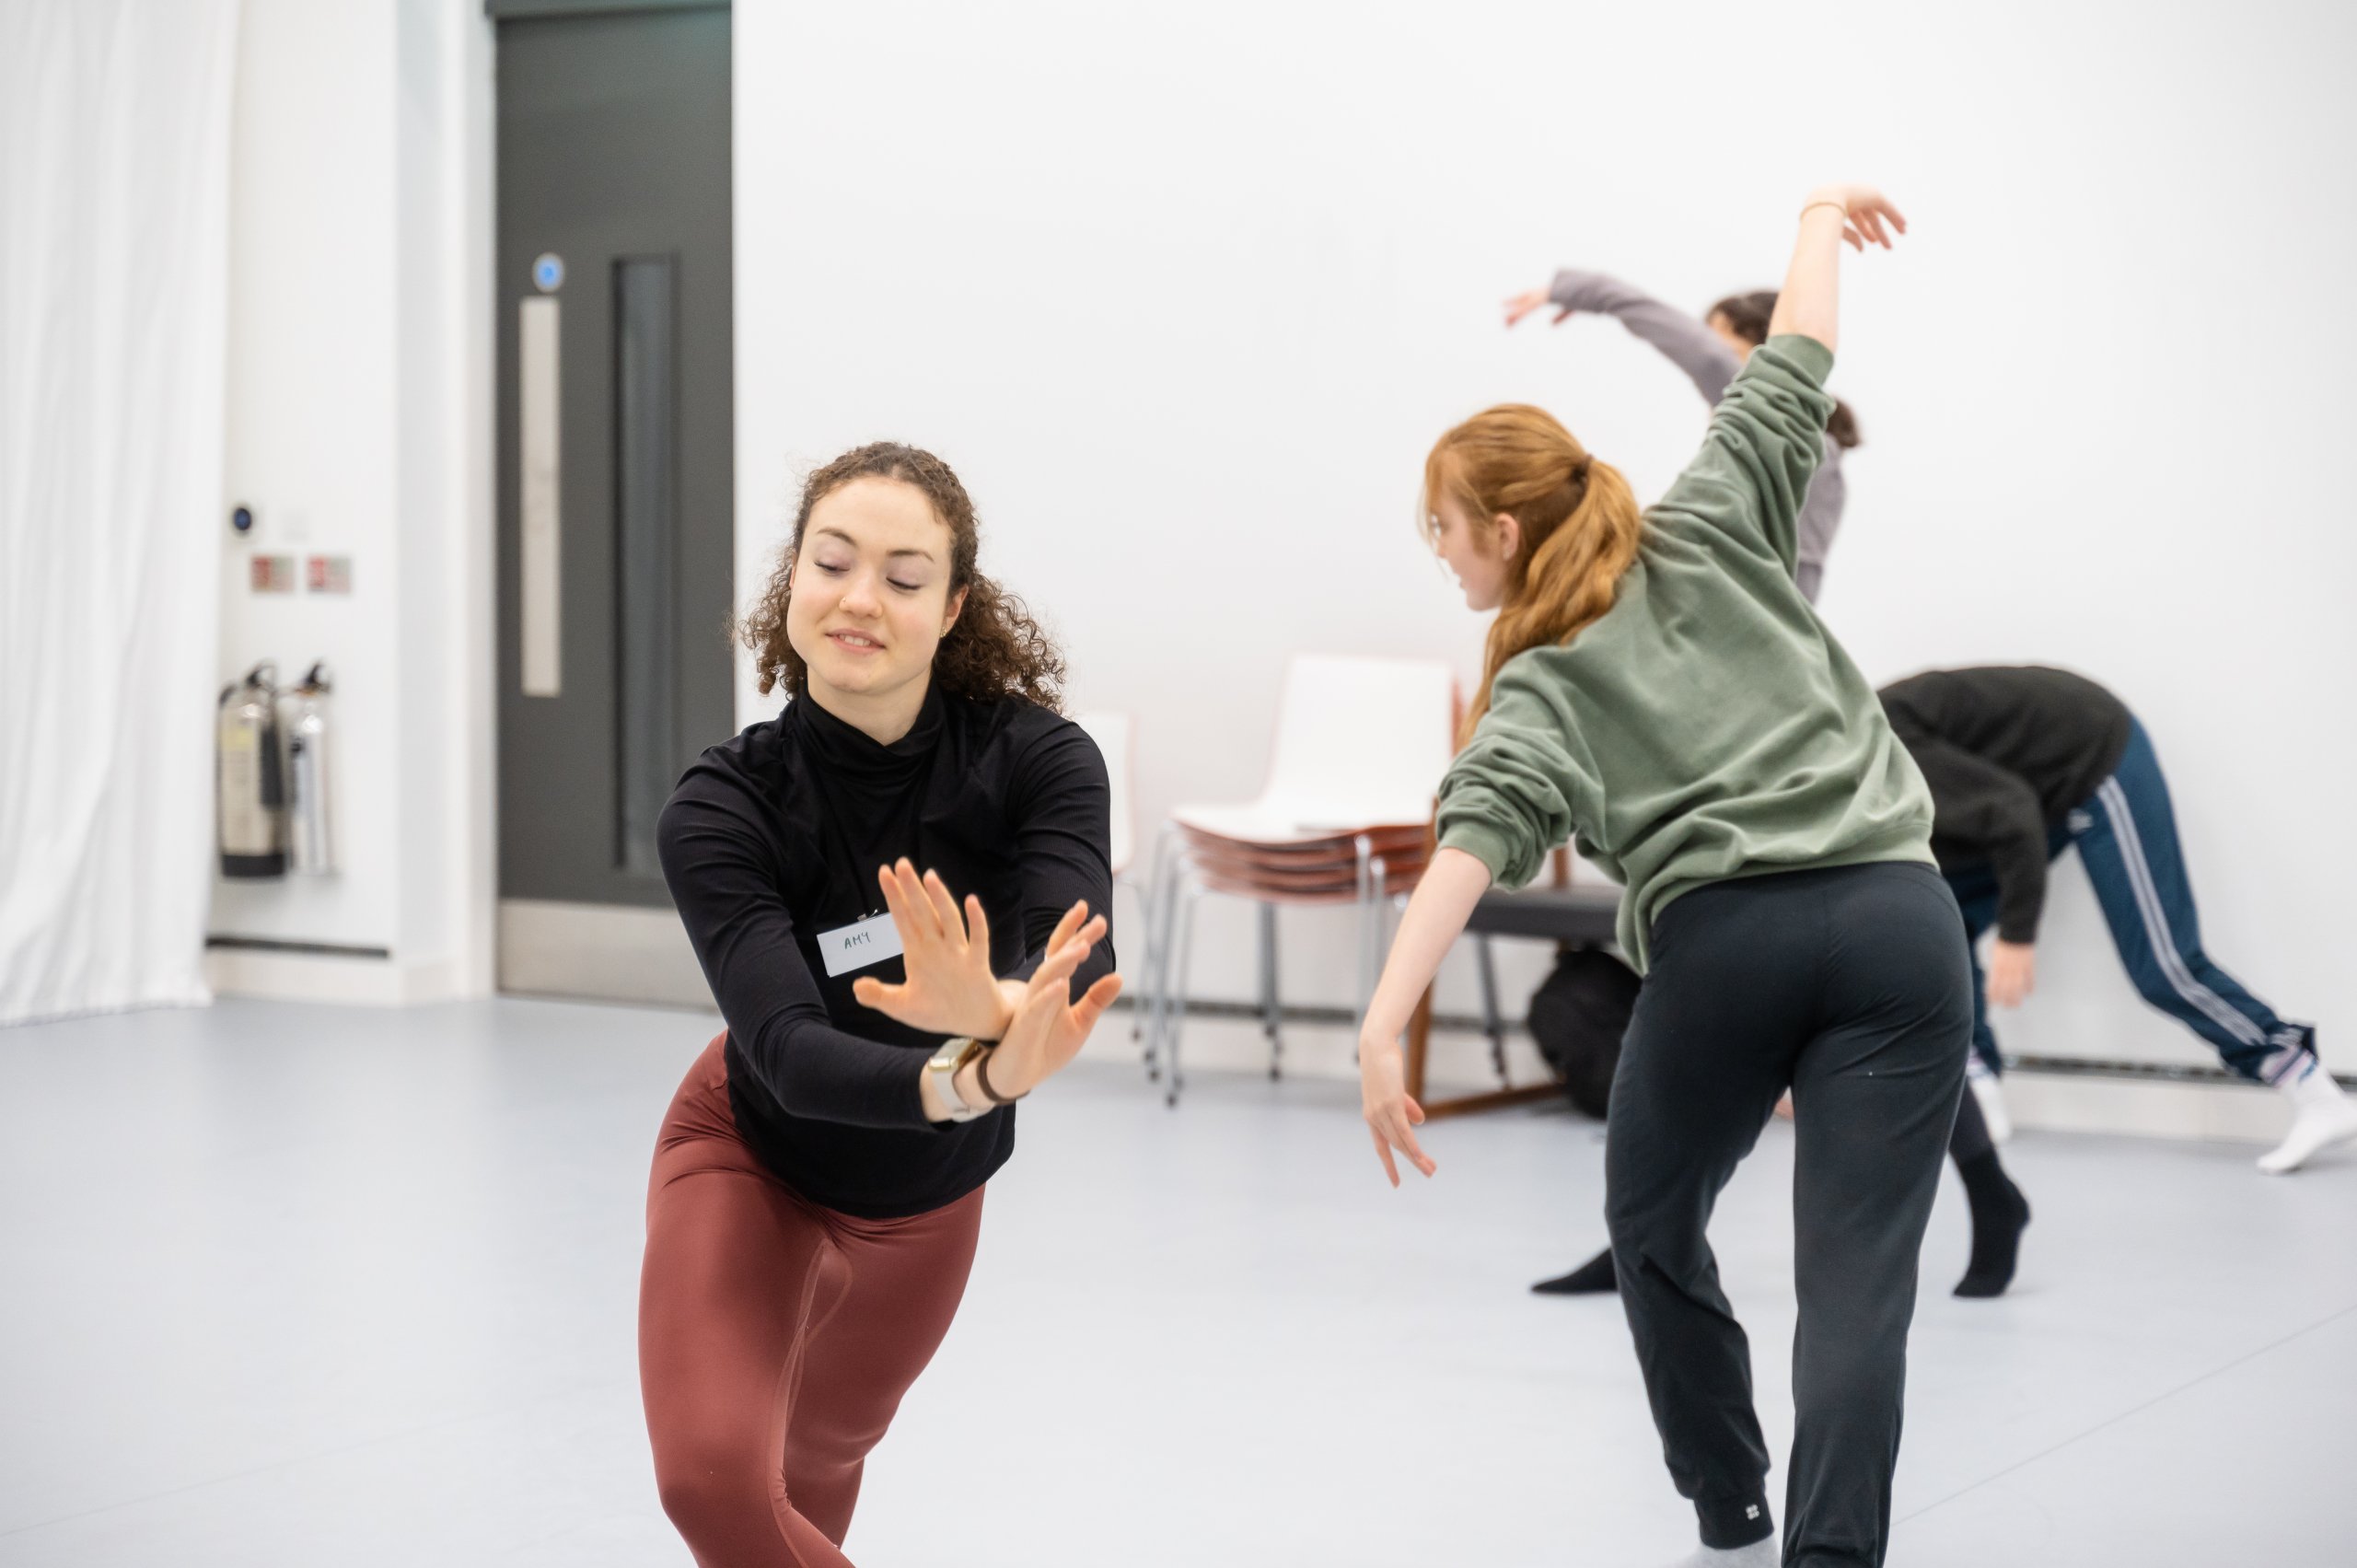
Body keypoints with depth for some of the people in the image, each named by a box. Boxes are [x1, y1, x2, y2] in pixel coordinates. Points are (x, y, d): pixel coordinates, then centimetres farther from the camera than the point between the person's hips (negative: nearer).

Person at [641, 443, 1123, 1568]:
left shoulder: (1038, 758, -27)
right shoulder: (721, 810, -29)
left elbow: (1078, 964, -42)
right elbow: (787, 1046, -42)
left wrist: (991, 1009, -66)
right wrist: (975, 1079, -61)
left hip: (925, 1190, 2)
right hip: (753, 1161, -2)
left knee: (816, 1462, 25)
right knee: (713, 1476, -25)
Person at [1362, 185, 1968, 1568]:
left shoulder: (1538, 686, 7)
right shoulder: (1706, 532, 16)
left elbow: (1481, 833, -11)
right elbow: (1787, 379, 19)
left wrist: (1387, 1022, -23)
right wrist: (1822, 220, 37)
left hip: (1723, 936, -2)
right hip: (1895, 916, 2)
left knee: (1655, 1222, 24)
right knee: (1857, 1275, -5)